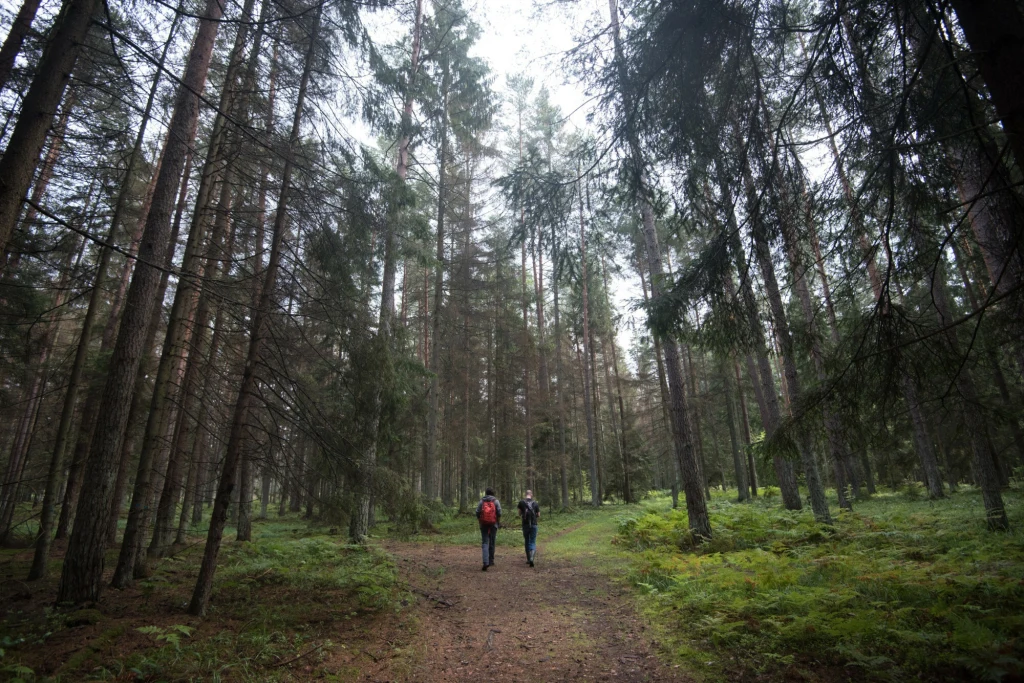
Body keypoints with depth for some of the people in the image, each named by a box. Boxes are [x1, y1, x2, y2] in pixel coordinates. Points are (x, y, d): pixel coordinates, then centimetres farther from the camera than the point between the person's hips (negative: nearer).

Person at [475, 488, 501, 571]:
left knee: (485, 543, 0)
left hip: (484, 524, 0)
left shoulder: (481, 501, 4)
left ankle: (486, 562, -15)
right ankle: (491, 560, 22)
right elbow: (499, 512, -6)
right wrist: (499, 522, 7)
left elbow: (477, 512, -2)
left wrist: (480, 522, 12)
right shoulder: (496, 501, 1)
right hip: (493, 524, 0)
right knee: (492, 542, 14)